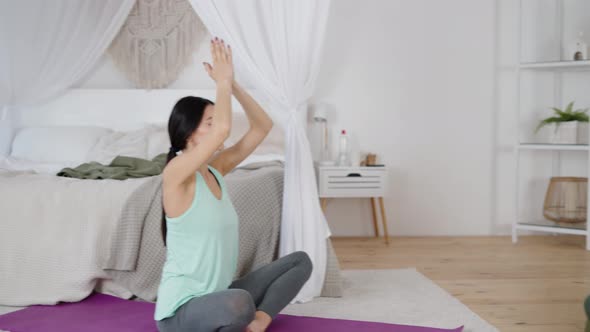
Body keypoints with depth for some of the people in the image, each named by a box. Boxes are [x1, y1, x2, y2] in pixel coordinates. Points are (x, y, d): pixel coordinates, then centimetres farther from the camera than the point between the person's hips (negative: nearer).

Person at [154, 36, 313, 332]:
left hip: (218, 295, 9)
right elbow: (223, 129, -33)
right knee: (240, 302, -42)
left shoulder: (215, 170, 5)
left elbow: (263, 126, 5)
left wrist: (232, 83, -4)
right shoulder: (174, 174, -18)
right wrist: (222, 82, -18)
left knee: (301, 261, 6)